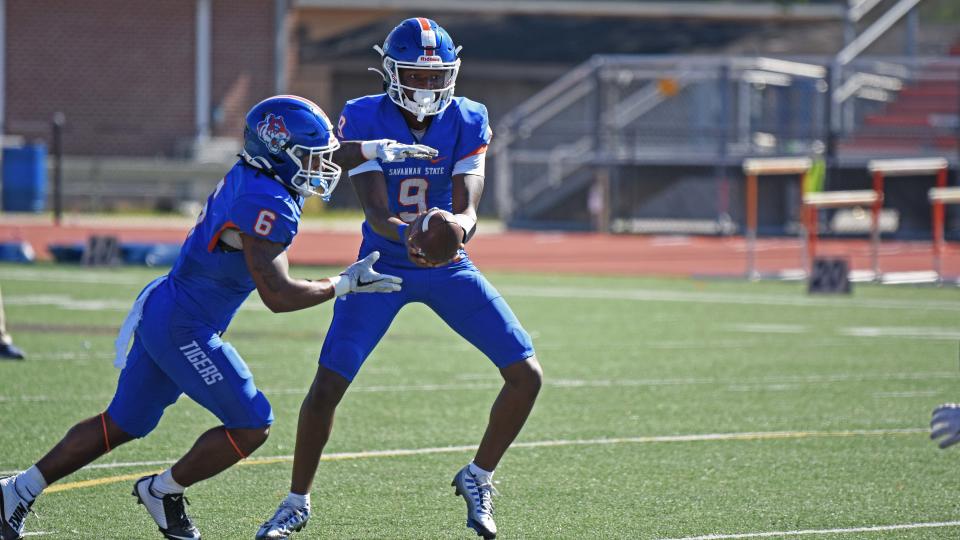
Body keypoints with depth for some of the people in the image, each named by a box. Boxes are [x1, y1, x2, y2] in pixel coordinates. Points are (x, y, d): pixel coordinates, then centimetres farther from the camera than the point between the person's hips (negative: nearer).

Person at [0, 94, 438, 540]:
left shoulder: (253, 174, 6)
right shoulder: (265, 203, -22)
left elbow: (325, 158, 28)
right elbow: (277, 295, -22)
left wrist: (380, 149, 21)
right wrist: (344, 285, -13)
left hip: (161, 314, 10)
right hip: (184, 328, -10)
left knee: (121, 425, 18)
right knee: (250, 426, -3)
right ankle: (163, 492, 12)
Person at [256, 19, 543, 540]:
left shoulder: (466, 121, -9)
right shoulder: (364, 120, -16)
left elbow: (466, 208, -19)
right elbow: (377, 214, -23)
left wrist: (455, 228, -43)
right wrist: (409, 237, -44)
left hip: (448, 268, 2)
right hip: (383, 264, -2)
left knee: (526, 375, -8)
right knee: (326, 387, -12)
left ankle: (478, 478, 14)